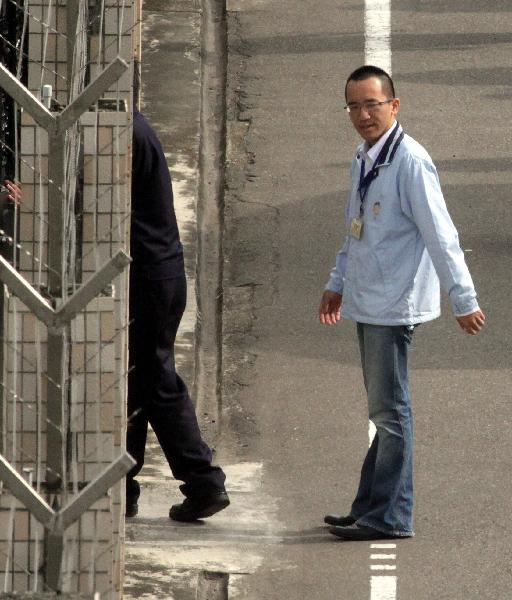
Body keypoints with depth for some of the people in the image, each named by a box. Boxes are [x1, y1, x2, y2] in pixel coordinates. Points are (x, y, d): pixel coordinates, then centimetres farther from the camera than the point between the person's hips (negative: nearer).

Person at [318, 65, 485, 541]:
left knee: (389, 411, -5)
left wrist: (463, 300, -17)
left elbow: (440, 235, -17)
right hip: (368, 302, 9)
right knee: (383, 411, 14)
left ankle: (389, 517, -1)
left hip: (394, 305, -9)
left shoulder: (410, 162, -16)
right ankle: (370, 509, 20)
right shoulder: (363, 160, 13)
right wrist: (337, 283, 29)